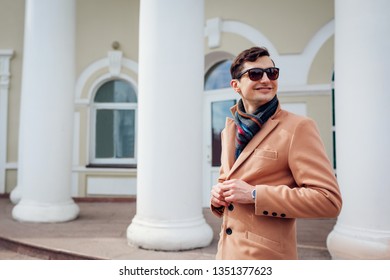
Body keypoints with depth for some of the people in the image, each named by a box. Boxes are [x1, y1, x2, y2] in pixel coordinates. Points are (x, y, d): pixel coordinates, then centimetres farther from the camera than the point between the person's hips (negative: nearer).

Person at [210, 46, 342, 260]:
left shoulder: (297, 127, -12)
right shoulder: (229, 130, 8)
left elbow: (329, 199, -17)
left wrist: (254, 194, -21)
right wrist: (218, 196, -3)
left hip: (266, 256, -6)